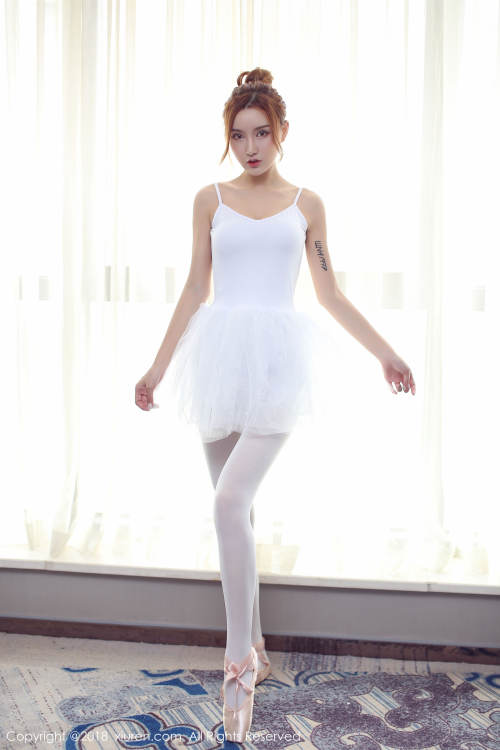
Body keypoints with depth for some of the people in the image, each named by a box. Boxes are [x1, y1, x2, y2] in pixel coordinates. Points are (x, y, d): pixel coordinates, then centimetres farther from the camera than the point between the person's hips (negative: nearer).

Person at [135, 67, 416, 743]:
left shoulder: (306, 204, 9)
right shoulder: (210, 200, 11)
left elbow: (331, 294, 11)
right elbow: (195, 290, 12)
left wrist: (385, 352, 8)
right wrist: (158, 368, 11)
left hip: (278, 358, -2)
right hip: (221, 356, 3)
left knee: (231, 498, -20)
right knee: (236, 505, 8)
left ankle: (240, 655, -6)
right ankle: (255, 650, 24)